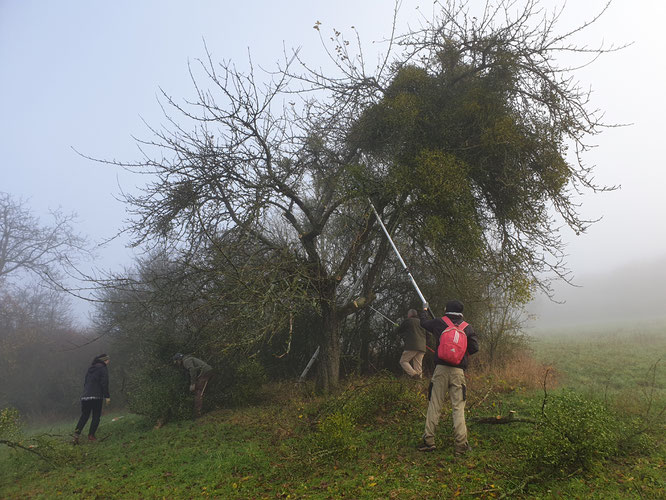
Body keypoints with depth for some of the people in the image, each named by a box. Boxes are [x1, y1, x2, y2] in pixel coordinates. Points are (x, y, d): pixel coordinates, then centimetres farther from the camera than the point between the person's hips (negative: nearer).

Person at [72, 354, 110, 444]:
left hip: (85, 396, 6)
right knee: (96, 416, 5)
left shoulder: (90, 368, 19)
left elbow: (85, 382, 21)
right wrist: (107, 396, -10)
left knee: (84, 416, 13)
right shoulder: (103, 368, -4)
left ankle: (77, 433, -2)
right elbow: (104, 383, -12)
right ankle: (91, 435, 3)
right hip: (96, 396, -6)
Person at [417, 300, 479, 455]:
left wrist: (424, 309, 40)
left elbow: (424, 322, 20)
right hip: (458, 371, 0)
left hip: (441, 369, 0)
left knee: (434, 406, 5)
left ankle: (428, 441, 10)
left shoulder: (439, 323, 3)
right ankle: (460, 445, 5)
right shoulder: (467, 328, 5)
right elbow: (474, 347, 1)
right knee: (458, 408, 4)